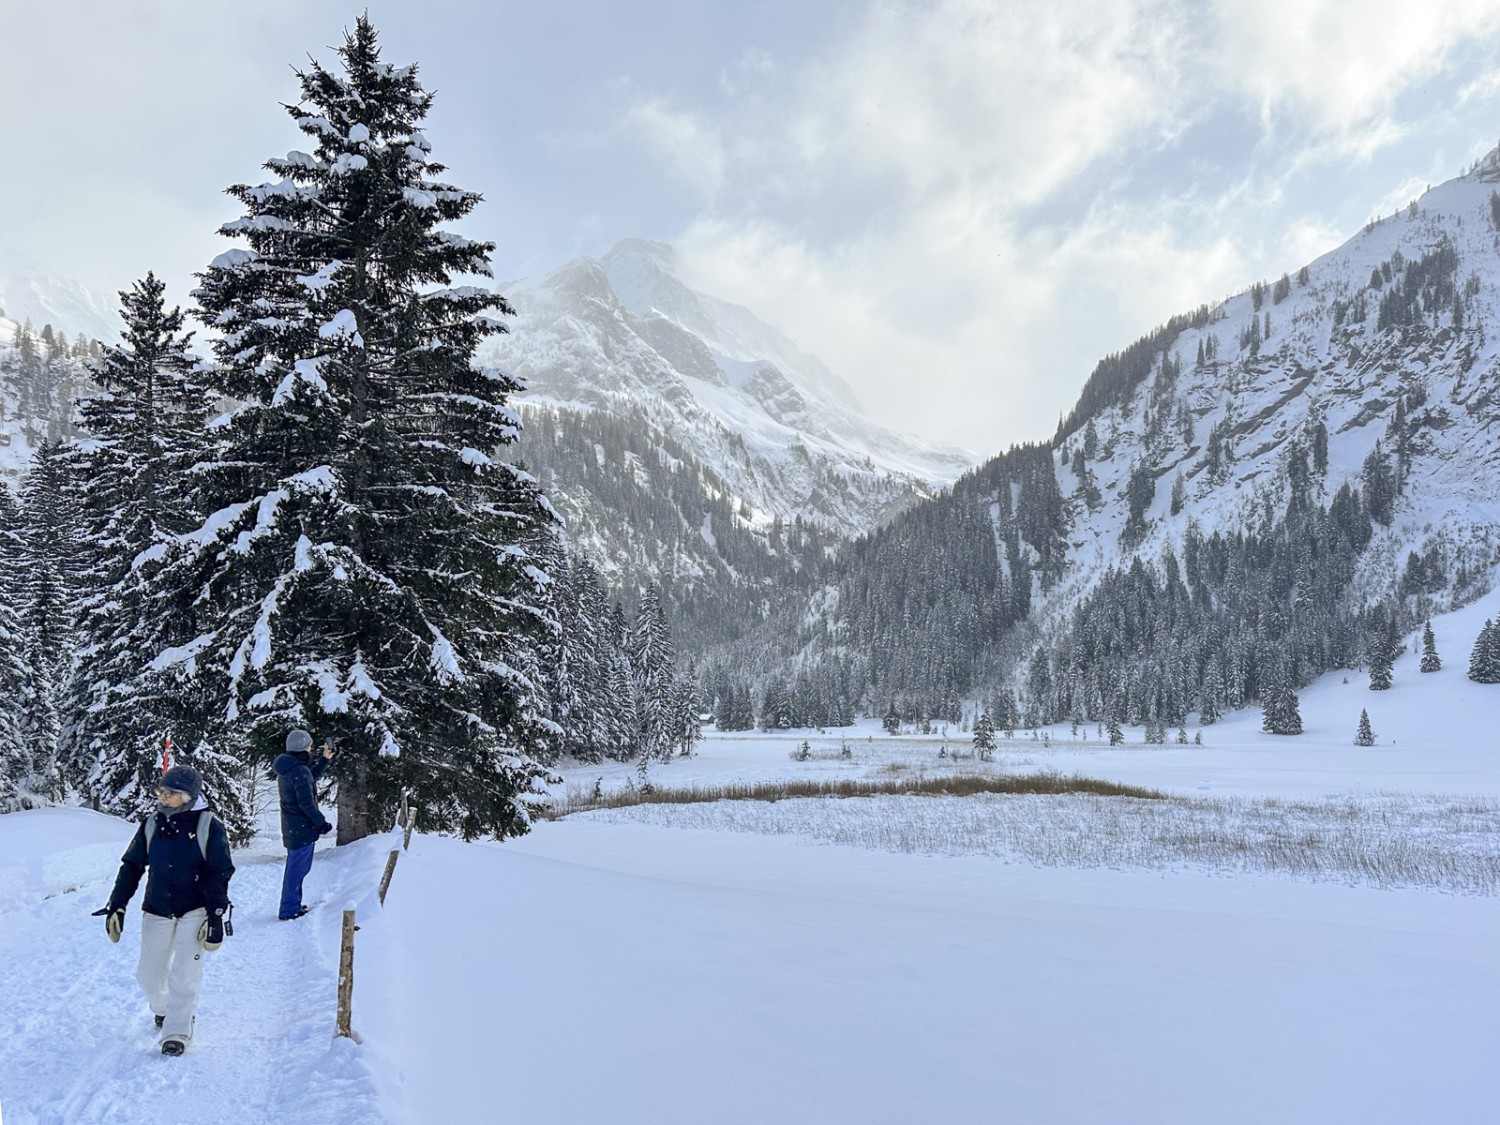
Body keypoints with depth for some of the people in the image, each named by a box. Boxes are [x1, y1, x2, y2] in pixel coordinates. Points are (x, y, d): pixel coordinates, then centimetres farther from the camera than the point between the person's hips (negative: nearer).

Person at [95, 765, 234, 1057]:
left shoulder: (209, 827, -12)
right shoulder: (152, 824, 0)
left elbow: (219, 876, -10)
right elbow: (131, 867, 8)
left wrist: (215, 919, -14)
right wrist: (116, 907, 3)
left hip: (194, 912, -4)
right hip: (156, 912, 4)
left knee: (184, 976, -12)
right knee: (149, 974, 12)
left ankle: (178, 1031, 0)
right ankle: (162, 1009, 40)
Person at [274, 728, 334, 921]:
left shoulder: (286, 769, 9)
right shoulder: (300, 771, -22)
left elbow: (309, 779, 25)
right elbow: (307, 803, -23)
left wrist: (324, 760, 24)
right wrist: (322, 823, -14)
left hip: (292, 828, 10)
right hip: (303, 829, -10)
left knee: (295, 867, 20)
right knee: (298, 868, -1)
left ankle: (292, 906, 31)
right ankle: (290, 909, 4)